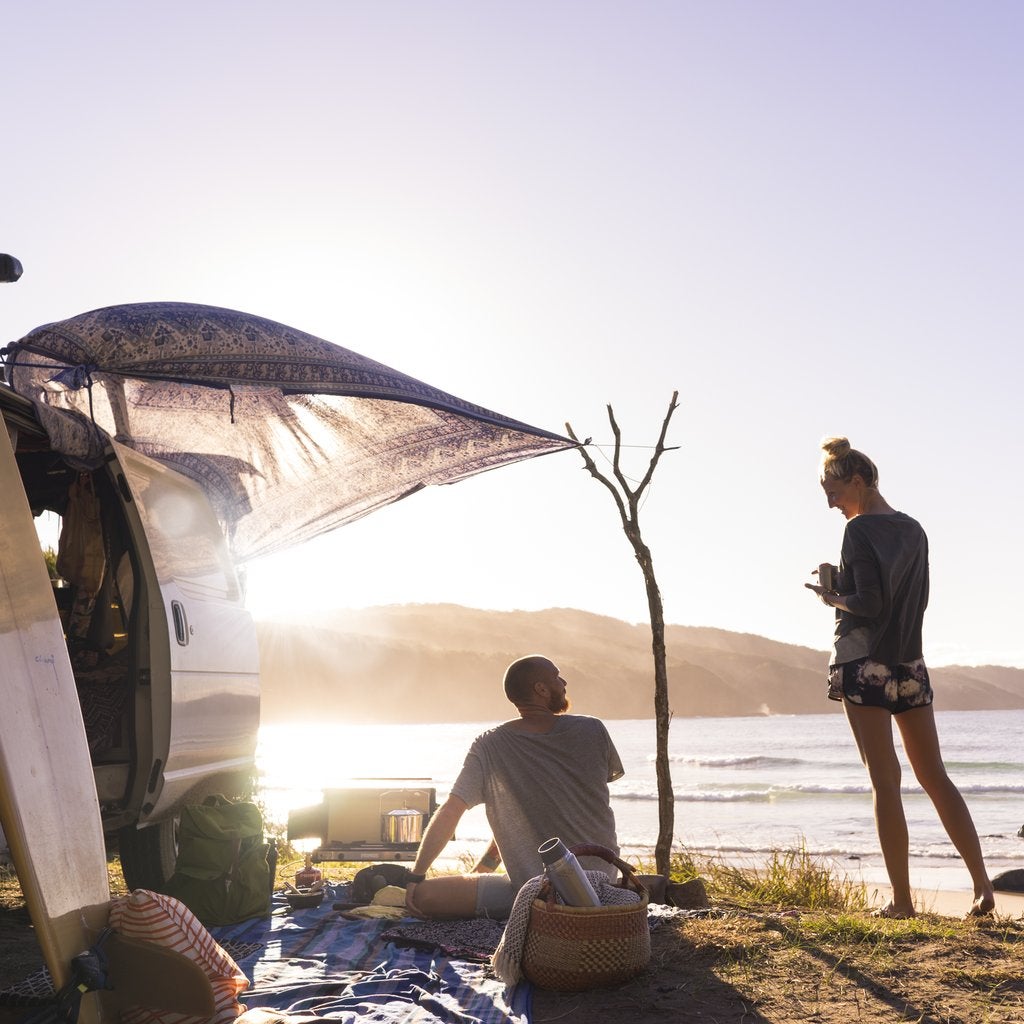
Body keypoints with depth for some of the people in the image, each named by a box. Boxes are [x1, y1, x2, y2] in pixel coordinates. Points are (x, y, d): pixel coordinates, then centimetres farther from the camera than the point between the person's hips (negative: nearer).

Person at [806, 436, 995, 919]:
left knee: (884, 780, -3)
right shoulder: (913, 530, 12)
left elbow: (868, 605, -18)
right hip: (910, 663, 7)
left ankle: (902, 899, 0)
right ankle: (982, 884, 8)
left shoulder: (859, 530, -11)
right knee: (934, 776, 11)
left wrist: (831, 595, 0)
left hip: (865, 662, -7)